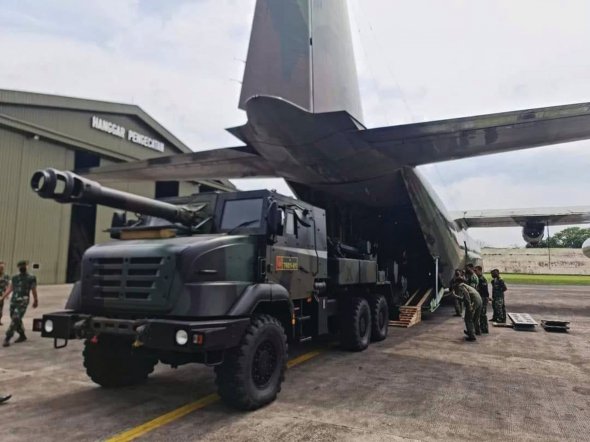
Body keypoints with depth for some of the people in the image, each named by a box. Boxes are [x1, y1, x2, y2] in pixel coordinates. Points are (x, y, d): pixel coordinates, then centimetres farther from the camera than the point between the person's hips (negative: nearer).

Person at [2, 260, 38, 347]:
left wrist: (35, 301, 10)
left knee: (15, 320, -13)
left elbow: (34, 291, 5)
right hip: (13, 301, 5)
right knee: (17, 320, 11)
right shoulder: (14, 278, 12)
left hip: (23, 302, -5)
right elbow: (9, 289, 13)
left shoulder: (31, 278, 0)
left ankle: (7, 339, -10)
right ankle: (22, 335, 27)